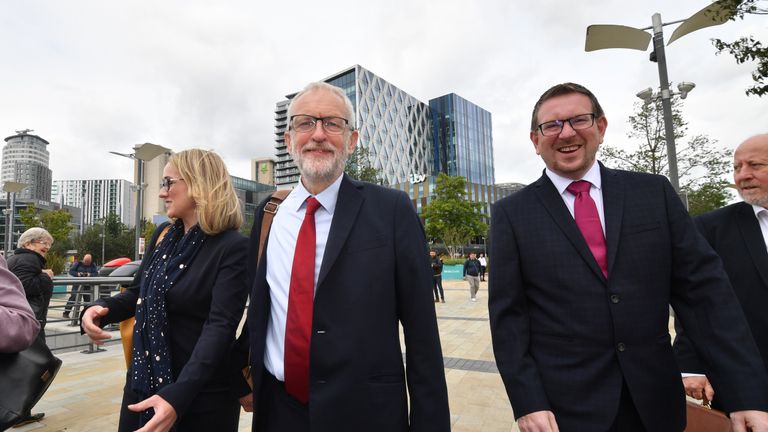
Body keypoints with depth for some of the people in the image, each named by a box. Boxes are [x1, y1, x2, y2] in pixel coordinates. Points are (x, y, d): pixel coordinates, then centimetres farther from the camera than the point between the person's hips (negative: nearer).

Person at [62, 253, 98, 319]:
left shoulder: (93, 266, 5)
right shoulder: (78, 264, 2)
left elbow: (96, 273, -3)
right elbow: (71, 271, -1)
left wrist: (89, 275, -22)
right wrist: (78, 274, -18)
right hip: (77, 284, -2)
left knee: (87, 298, 5)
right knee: (73, 297, -12)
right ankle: (66, 312, -4)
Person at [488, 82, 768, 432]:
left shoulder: (654, 192, 1)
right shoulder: (511, 214, -6)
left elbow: (703, 289, 0)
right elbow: (507, 314, -7)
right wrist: (528, 402, -12)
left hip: (656, 401, 4)